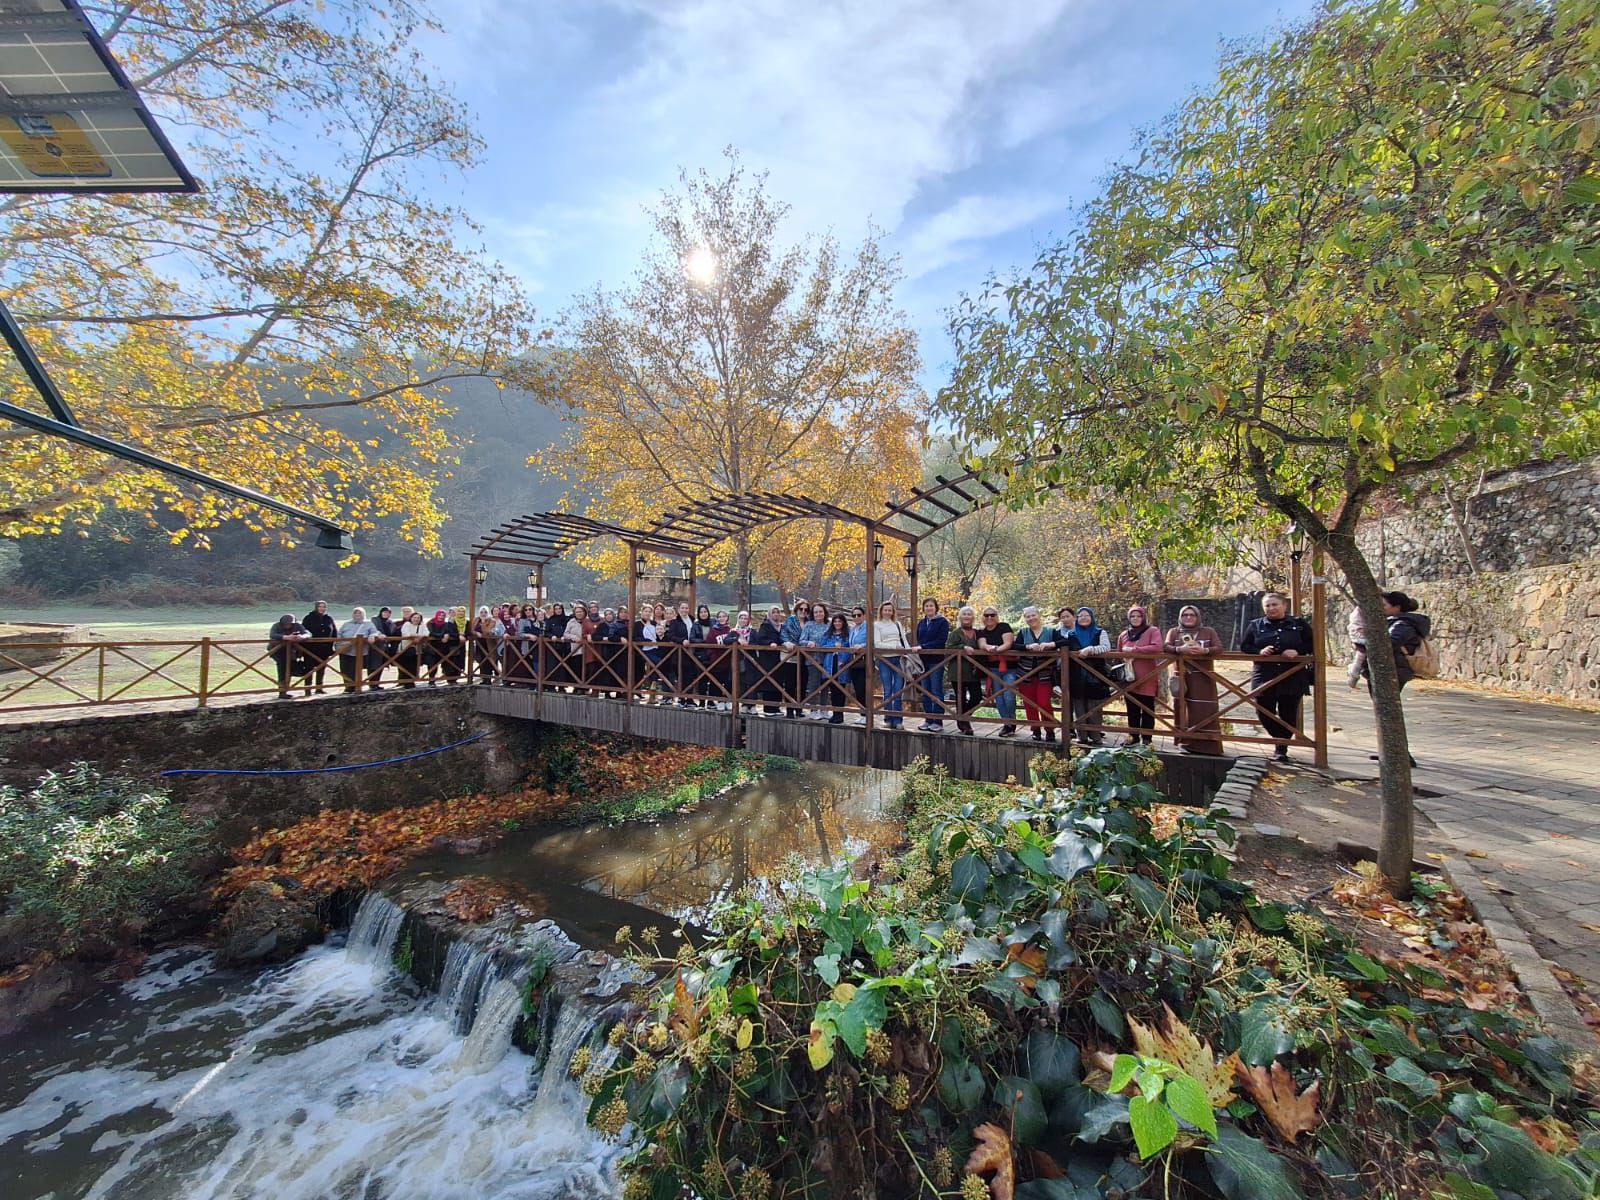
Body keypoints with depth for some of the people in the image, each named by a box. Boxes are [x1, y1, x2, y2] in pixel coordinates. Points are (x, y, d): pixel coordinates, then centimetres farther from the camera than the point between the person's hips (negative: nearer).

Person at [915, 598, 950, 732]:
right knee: (925, 691, 8)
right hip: (923, 660, 5)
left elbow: (941, 641, -12)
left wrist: (923, 647, -17)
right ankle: (928, 720, 17)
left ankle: (938, 721, 6)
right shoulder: (921, 623, 14)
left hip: (936, 660, -5)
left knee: (936, 691, -1)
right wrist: (917, 648, -4)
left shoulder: (942, 621, -3)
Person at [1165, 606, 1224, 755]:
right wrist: (1180, 649, -21)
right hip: (1181, 675, 1)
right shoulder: (1173, 632, 11)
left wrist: (1204, 650, -19)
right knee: (1183, 707, 1)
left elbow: (1219, 647, 0)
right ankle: (1184, 741, 6)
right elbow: (1166, 647, -2)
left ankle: (1206, 743, -1)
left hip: (1203, 676, 0)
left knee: (1204, 709, -5)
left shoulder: (1209, 631, 11)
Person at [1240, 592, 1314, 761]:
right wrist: (1259, 651, -14)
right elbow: (1243, 646, 5)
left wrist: (1297, 651, -15)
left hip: (1293, 678, 0)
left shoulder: (1299, 623, 4)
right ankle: (1280, 742, 28)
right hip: (1264, 677, 1)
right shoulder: (1255, 625, 5)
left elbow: (1312, 644, 3)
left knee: (1288, 715, 4)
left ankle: (1282, 748, 19)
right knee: (1265, 714, 3)